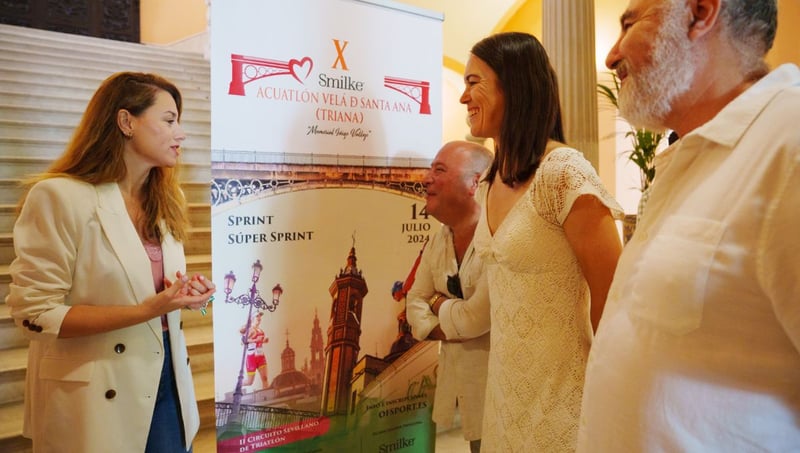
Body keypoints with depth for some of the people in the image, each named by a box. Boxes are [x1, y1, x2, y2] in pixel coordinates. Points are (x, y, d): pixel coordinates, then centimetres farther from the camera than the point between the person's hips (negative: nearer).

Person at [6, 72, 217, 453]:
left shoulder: (163, 201, 9)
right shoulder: (59, 196, -16)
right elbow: (35, 314, -17)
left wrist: (184, 295, -3)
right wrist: (146, 310, -24)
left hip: (164, 375, 7)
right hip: (96, 396, -6)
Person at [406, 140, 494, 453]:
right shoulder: (438, 240, 4)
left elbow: (474, 318, -26)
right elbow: (415, 304, 6)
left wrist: (437, 303, -6)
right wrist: (446, 329, -14)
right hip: (456, 374, 7)